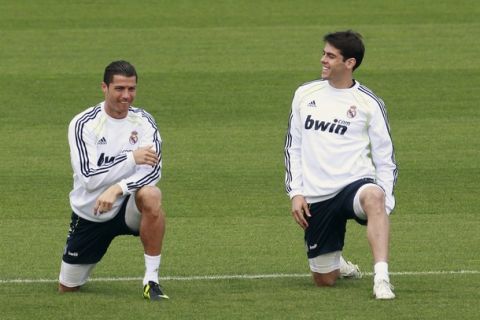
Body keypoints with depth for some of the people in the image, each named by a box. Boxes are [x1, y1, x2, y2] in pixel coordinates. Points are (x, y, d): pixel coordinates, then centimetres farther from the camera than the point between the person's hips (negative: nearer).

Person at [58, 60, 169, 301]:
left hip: (127, 208, 0)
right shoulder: (83, 124, -14)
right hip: (90, 215, 0)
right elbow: (90, 179, -24)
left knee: (151, 195, -36)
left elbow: (153, 171, -18)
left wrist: (117, 189, -33)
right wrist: (131, 159, -32)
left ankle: (151, 280, -26)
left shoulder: (143, 121, -7)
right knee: (68, 288, 4)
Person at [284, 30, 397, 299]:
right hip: (316, 197, 3)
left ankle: (382, 279, -47)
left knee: (373, 197, -42)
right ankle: (339, 264, 41)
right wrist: (295, 192, 4)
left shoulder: (369, 103, 0)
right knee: (325, 280, 3)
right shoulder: (305, 95, 9)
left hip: (355, 183, -3)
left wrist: (385, 200, -9)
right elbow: (293, 147, 15)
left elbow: (385, 159, 4)